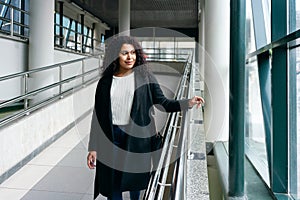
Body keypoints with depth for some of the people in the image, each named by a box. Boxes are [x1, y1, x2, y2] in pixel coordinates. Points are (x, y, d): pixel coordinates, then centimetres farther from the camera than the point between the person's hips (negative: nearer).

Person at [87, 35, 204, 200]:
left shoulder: (144, 77, 2)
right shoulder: (105, 82, 5)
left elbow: (162, 102, -2)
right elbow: (97, 116, 5)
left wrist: (188, 103, -19)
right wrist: (93, 148, 3)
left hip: (137, 138, -1)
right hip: (111, 137, 1)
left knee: (135, 182, 9)